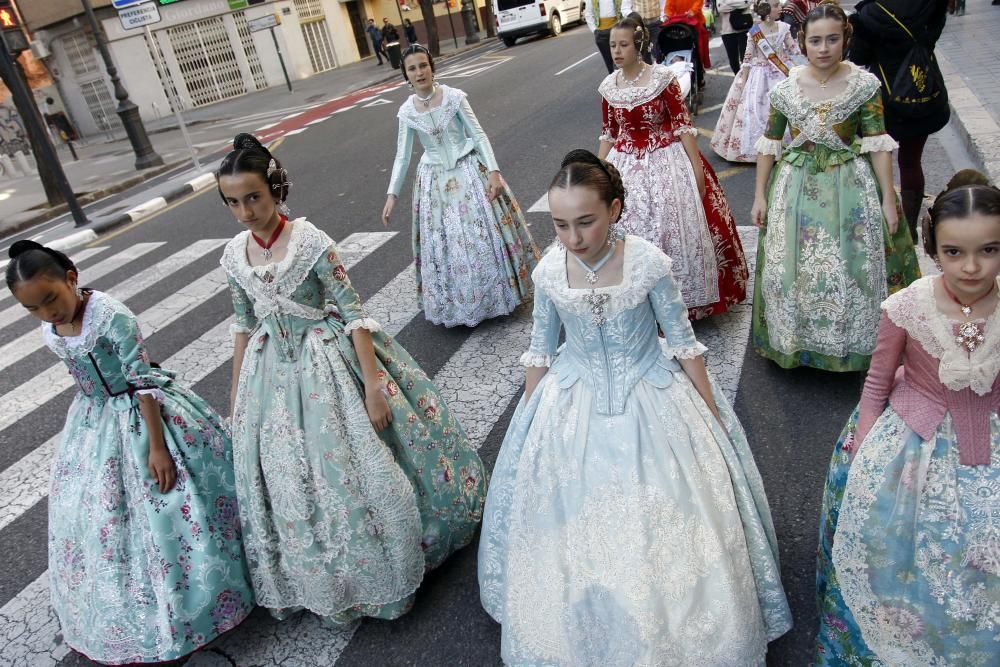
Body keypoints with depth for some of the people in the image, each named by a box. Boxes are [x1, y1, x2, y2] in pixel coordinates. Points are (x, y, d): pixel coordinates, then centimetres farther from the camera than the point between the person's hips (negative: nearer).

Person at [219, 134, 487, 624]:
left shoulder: (310, 241, -18)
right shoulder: (234, 256, -2)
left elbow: (353, 313, -17)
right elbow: (244, 325, 10)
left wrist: (373, 385, -20)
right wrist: (237, 396, 14)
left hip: (329, 365, -5)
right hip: (275, 374, 5)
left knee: (358, 468, 3)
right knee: (293, 482, 14)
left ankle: (382, 566, 31)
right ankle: (330, 583, 38)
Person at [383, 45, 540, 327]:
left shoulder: (454, 97, -9)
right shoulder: (406, 112, -3)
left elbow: (479, 136, -7)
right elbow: (402, 155, 1)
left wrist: (494, 172, -17)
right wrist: (392, 194, -6)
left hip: (469, 171, -2)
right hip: (436, 180, 2)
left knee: (484, 234, 4)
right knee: (445, 243, 8)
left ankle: (498, 292, 25)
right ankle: (459, 303, 27)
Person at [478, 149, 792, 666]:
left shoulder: (648, 262, -21)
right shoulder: (549, 271, -14)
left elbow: (683, 341, -9)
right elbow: (540, 350, 0)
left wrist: (712, 413, -3)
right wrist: (528, 417, 8)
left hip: (651, 400, -2)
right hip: (574, 408, 2)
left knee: (660, 526, 10)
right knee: (573, 525, 14)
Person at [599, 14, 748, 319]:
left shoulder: (663, 77, -11)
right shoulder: (608, 86, 1)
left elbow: (683, 124, -9)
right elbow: (608, 133, 10)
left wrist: (697, 167, -12)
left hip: (666, 162, -4)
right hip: (626, 166, 4)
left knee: (673, 229, 1)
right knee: (627, 231, 7)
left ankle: (678, 298, 20)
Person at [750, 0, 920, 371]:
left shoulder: (864, 84, -5)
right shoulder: (785, 89, -2)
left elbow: (878, 144, -4)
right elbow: (769, 145, 4)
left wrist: (888, 198, -7)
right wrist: (760, 195, 3)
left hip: (851, 188, -1)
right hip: (797, 187, 1)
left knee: (854, 269, 4)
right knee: (790, 269, 6)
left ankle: (853, 345, 24)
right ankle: (796, 340, 26)